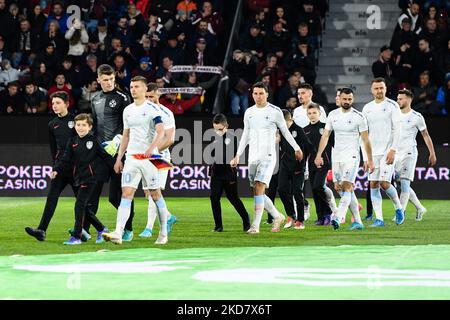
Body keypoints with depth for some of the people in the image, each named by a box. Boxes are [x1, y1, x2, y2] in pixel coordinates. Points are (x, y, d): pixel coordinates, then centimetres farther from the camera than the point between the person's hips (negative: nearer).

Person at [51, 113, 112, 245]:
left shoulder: (94, 140, -4)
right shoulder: (72, 142, 10)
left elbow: (106, 156, 0)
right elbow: (66, 159, 7)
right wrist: (56, 170, -7)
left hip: (92, 177, -6)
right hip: (80, 178, 6)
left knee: (80, 204, -13)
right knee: (83, 207, 7)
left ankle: (76, 236, -10)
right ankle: (101, 229, 26)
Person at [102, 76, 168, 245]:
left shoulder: (152, 109, -5)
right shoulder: (128, 110, 14)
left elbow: (161, 133, -14)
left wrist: (152, 148, -30)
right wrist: (119, 158, 16)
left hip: (149, 158, -5)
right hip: (131, 158, 5)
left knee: (156, 195, 3)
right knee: (126, 194, -7)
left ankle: (163, 233, 16)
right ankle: (118, 233, -17)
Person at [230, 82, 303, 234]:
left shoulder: (275, 111, -3)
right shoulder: (249, 112, 11)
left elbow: (285, 131, 8)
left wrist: (296, 148, 14)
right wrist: (238, 155, 14)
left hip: (268, 156, -5)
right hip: (253, 157, 5)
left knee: (259, 188, -17)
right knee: (257, 192, 6)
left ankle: (255, 225, -17)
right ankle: (277, 216, 26)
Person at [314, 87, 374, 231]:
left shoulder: (359, 117, -4)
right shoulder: (333, 115, 8)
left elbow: (366, 140, -2)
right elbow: (325, 135, 10)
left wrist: (369, 160, -3)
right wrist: (319, 155, 2)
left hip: (351, 157, -5)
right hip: (336, 157, 5)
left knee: (347, 187, -17)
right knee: (348, 189, 7)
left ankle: (337, 218, -30)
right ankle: (357, 221, 13)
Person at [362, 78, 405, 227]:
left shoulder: (392, 106, -2)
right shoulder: (367, 108, 11)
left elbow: (397, 130, -6)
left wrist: (393, 150, -15)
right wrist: (365, 155, 8)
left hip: (387, 151, -5)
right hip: (372, 152, 5)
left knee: (384, 183, -12)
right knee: (373, 185, -1)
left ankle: (399, 208, 14)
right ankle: (379, 219, 1)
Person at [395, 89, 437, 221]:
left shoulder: (416, 117, -5)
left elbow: (426, 136, 3)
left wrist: (432, 153, 4)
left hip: (409, 153, -6)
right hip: (396, 154, 6)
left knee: (404, 183, -13)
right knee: (404, 185, 9)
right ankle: (420, 208, 25)